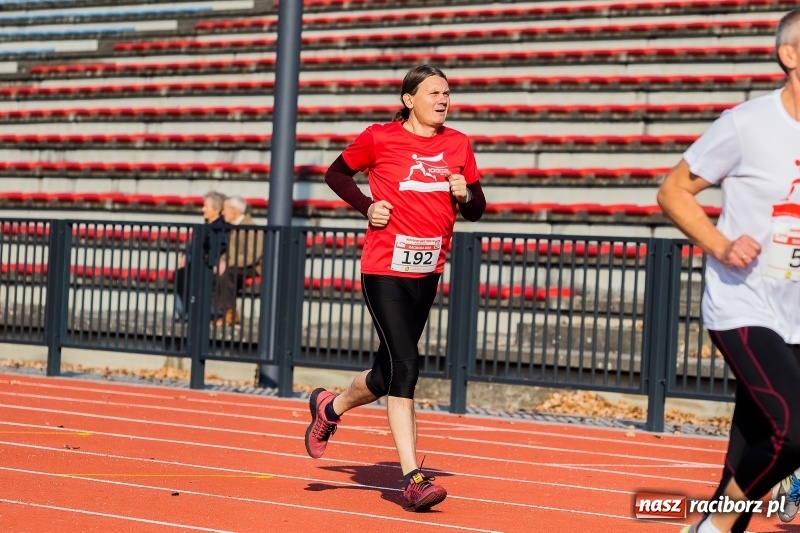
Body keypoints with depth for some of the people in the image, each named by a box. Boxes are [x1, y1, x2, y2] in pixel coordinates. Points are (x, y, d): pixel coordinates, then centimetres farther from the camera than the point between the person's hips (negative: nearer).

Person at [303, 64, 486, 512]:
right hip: (384, 270, -5)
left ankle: (330, 408, 44)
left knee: (390, 372, 14)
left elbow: (476, 210, 12)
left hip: (427, 273, 6)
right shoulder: (381, 138, -5)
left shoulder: (458, 144, 6)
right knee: (405, 366, -15)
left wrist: (465, 194, -10)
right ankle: (413, 478, -12)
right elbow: (337, 174, 10)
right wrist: (367, 206, -6)